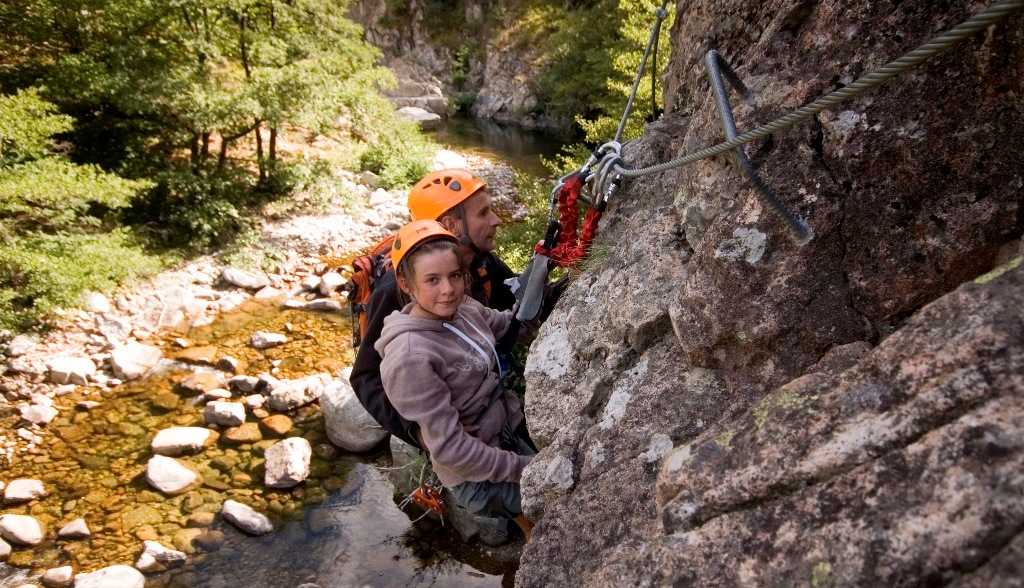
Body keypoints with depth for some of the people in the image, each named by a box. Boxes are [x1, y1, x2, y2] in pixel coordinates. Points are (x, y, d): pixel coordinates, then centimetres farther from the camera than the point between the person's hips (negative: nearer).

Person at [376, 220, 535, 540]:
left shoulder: (463, 308, -8)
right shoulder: (410, 357, -29)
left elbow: (511, 323, 10)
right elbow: (450, 448, -26)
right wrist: (523, 468, -19)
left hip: (508, 436, 7)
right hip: (477, 476, -7)